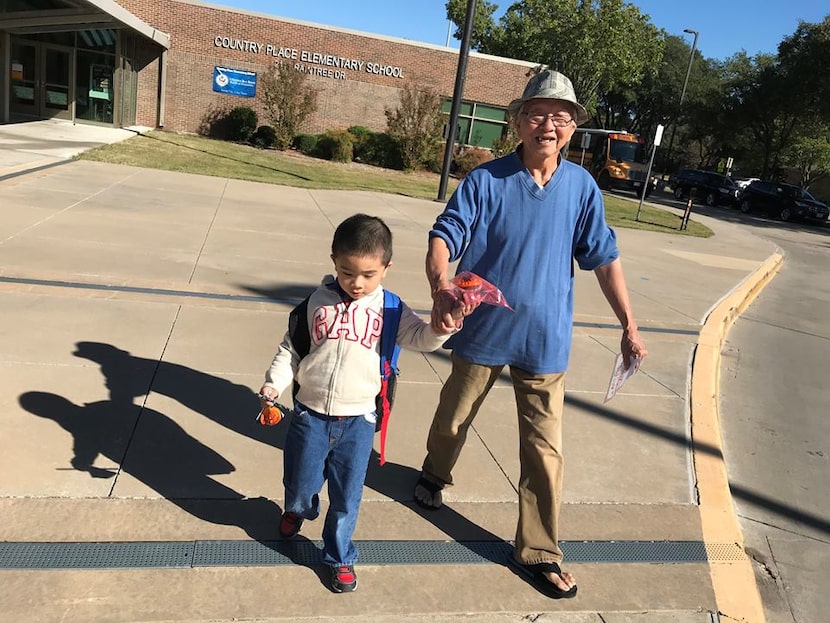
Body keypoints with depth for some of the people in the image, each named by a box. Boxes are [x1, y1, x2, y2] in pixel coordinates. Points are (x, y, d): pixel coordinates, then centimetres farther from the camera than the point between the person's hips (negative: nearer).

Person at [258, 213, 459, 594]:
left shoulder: (389, 308, -4)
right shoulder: (318, 301, -3)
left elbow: (418, 338, -12)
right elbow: (291, 348, 4)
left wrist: (438, 329, -33)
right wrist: (273, 384, -7)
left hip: (358, 422, -1)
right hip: (311, 415, 1)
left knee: (347, 498, 10)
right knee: (301, 486, 17)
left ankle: (339, 557, 34)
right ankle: (297, 510, 53)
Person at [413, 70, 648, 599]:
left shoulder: (581, 186, -3)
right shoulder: (487, 179, -10)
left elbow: (604, 258, 1)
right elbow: (444, 237, -18)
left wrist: (629, 327, 0)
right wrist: (441, 285, -39)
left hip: (545, 339, 1)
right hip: (483, 332, -1)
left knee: (545, 449, 5)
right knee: (454, 418, 20)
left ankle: (538, 552, 23)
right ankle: (435, 475, 53)